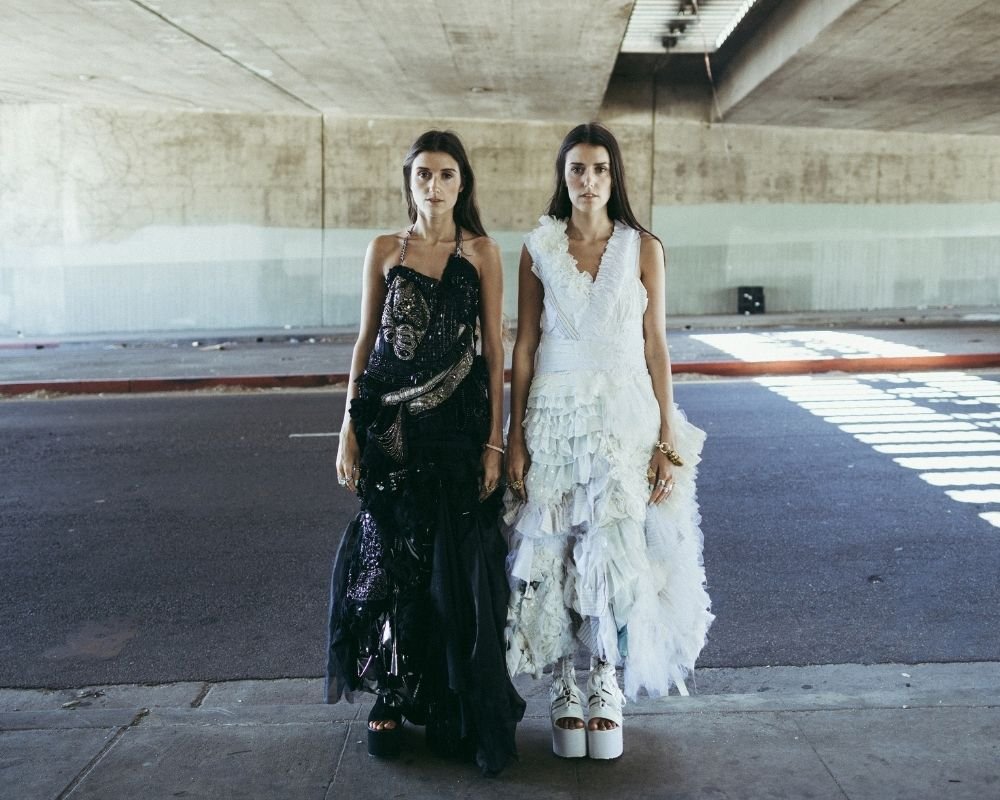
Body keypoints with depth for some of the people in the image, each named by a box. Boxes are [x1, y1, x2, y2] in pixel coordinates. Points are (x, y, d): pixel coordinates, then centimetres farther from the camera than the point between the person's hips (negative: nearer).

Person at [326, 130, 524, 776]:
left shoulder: (481, 252, 2)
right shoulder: (385, 251, 6)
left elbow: (494, 348, 0)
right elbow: (366, 340, 8)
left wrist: (495, 439, -6)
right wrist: (350, 427, 1)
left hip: (458, 424, -1)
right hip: (390, 425, 2)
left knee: (457, 570, 3)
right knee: (392, 564, 8)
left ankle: (461, 710, 18)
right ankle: (394, 697, 24)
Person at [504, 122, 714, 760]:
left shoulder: (643, 248, 1)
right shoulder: (538, 249, 3)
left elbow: (656, 346, 1)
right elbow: (524, 347, 4)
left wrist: (668, 441, -3)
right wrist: (514, 438, -1)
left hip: (626, 414, -1)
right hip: (555, 415, 1)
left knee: (617, 550, -5)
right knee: (553, 553, 4)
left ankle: (608, 682, 17)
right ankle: (565, 685, 21)